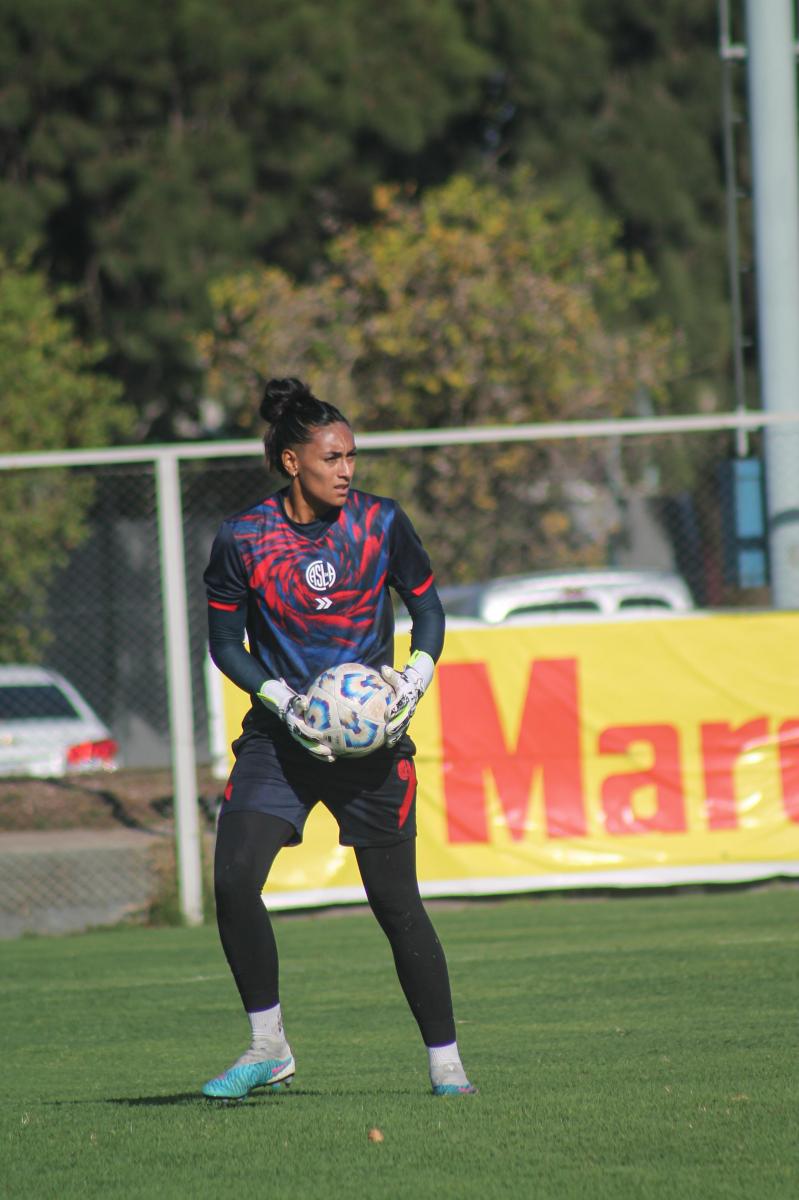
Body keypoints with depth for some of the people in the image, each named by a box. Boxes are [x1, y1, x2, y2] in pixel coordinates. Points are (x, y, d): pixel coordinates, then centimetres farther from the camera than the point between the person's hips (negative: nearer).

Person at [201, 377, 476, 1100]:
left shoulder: (381, 524, -3)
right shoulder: (242, 540, -5)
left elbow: (428, 608, 9)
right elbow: (226, 642, 2)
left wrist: (417, 675, -9)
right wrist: (282, 700, -12)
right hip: (281, 735, 0)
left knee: (395, 901, 0)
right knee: (233, 880, -16)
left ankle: (445, 1060, 12)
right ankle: (268, 1048, -1)